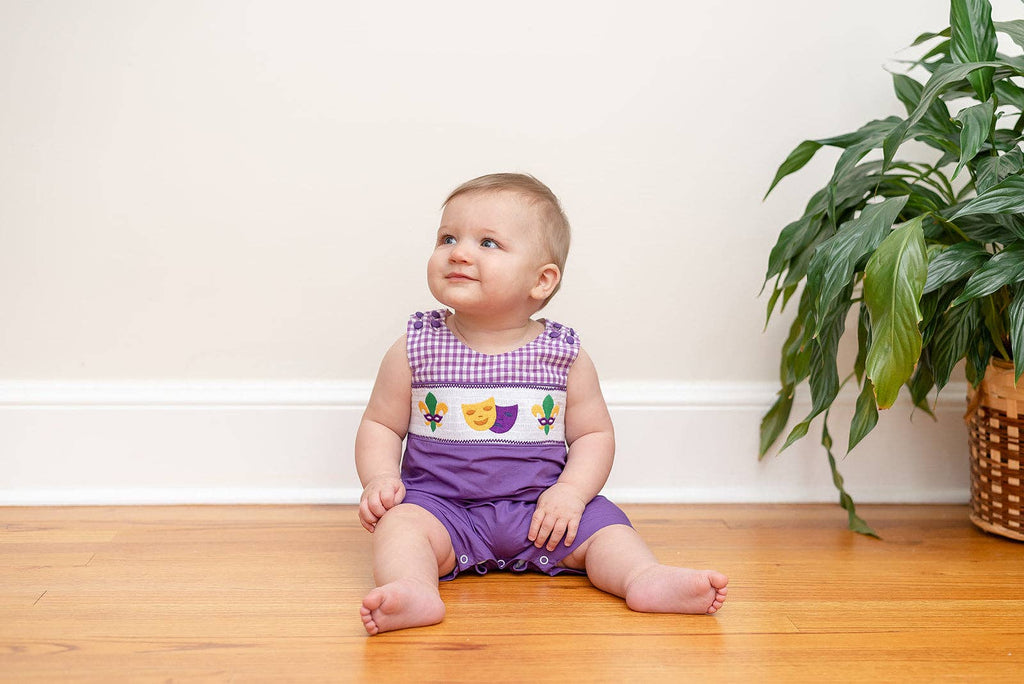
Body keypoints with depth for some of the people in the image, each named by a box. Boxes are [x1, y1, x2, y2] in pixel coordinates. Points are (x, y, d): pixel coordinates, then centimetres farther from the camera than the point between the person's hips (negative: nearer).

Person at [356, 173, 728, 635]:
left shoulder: (566, 356, 0)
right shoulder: (414, 350, 0)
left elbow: (595, 433, 4)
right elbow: (380, 425, 6)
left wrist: (571, 491, -13)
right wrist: (379, 478, -12)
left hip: (540, 511, 2)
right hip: (441, 503, -1)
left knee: (602, 525, -18)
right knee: (401, 521, -29)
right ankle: (413, 591, -50)